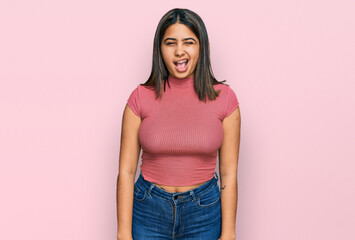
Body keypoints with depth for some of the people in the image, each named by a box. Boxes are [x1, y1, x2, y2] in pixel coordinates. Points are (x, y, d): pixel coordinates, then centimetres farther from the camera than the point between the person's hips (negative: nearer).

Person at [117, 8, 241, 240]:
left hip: (204, 212, 0)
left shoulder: (224, 98, -6)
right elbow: (126, 171, -6)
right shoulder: (141, 98, -7)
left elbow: (229, 174, -4)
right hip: (148, 212, 0)